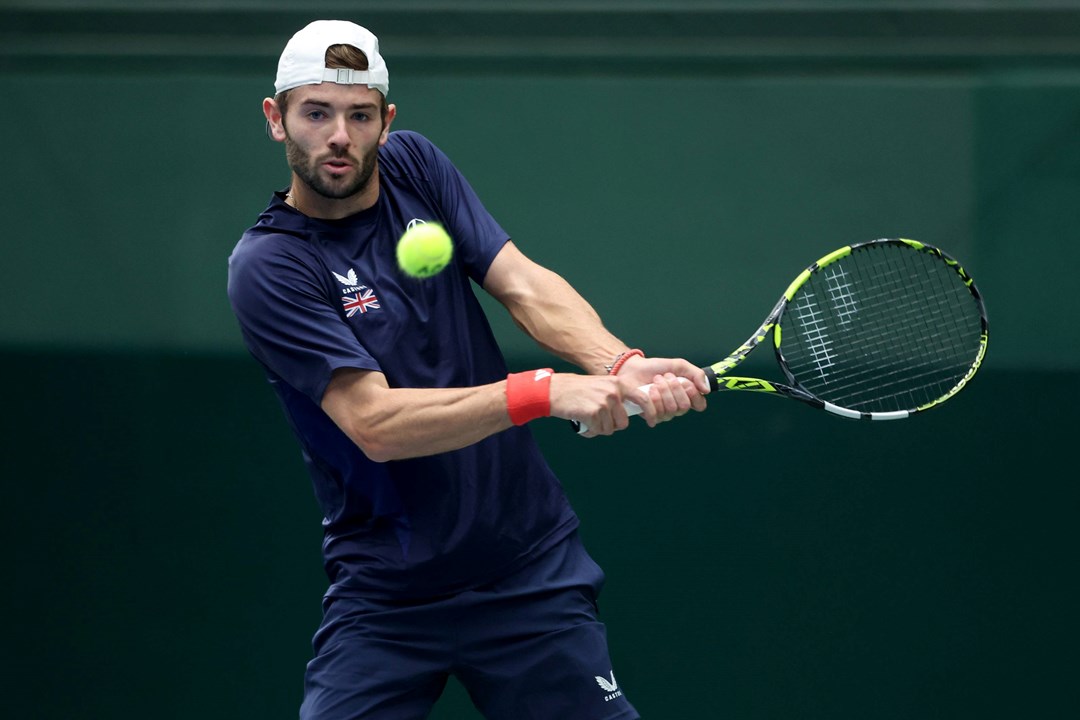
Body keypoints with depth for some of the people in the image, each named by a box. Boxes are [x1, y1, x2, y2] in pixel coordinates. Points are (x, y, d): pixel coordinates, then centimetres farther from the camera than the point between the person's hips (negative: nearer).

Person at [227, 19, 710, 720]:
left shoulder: (414, 165, 4)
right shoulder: (267, 267, -12)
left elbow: (524, 285, -5)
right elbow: (375, 424, -22)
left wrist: (622, 365, -25)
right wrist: (546, 392, -31)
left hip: (533, 572, 4)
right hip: (384, 599, -4)